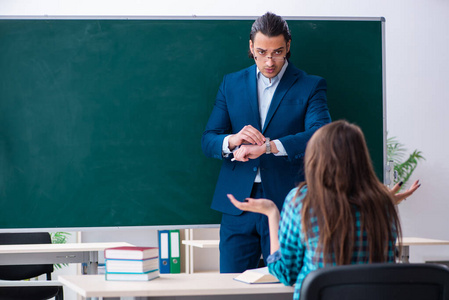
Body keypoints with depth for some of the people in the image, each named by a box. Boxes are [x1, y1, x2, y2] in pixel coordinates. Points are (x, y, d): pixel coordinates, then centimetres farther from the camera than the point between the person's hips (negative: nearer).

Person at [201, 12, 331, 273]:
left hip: (286, 203, -2)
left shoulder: (311, 87, 3)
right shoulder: (232, 84, 12)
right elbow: (208, 141, 7)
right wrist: (232, 140, -18)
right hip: (238, 204, 2)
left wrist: (266, 146, -27)